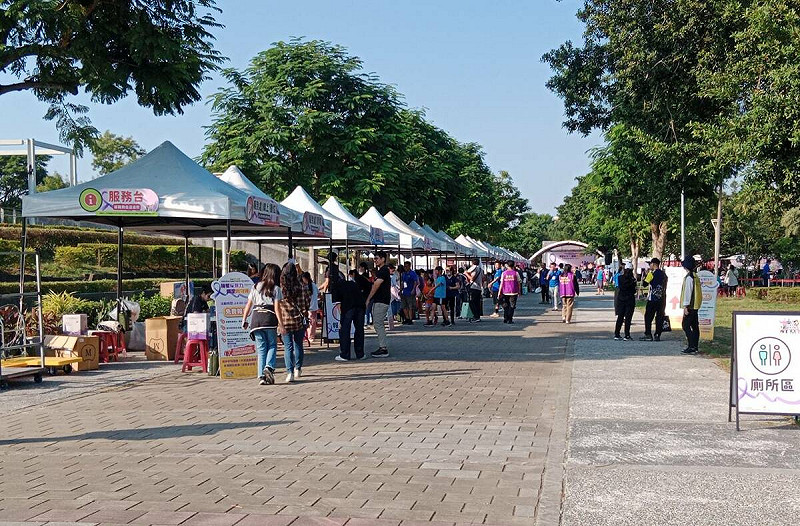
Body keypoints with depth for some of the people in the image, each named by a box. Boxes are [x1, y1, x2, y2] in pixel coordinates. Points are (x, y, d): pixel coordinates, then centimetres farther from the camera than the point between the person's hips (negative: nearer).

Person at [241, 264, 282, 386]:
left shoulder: (256, 287, 15)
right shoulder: (275, 289, 4)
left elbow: (248, 305, 12)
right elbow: (277, 307, -4)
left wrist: (244, 320, 15)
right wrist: (280, 322, -6)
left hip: (256, 318, 3)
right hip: (269, 318, -3)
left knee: (261, 348, 6)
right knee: (272, 345, 9)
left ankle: (261, 376, -1)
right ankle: (269, 367, -15)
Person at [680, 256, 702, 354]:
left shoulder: (689, 277, -16)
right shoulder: (695, 276, 13)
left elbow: (688, 292, -19)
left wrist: (685, 306, -18)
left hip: (690, 306, -10)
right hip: (695, 305, 10)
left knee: (686, 325, -9)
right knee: (694, 326, 11)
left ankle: (691, 347, -12)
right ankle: (695, 346, 16)